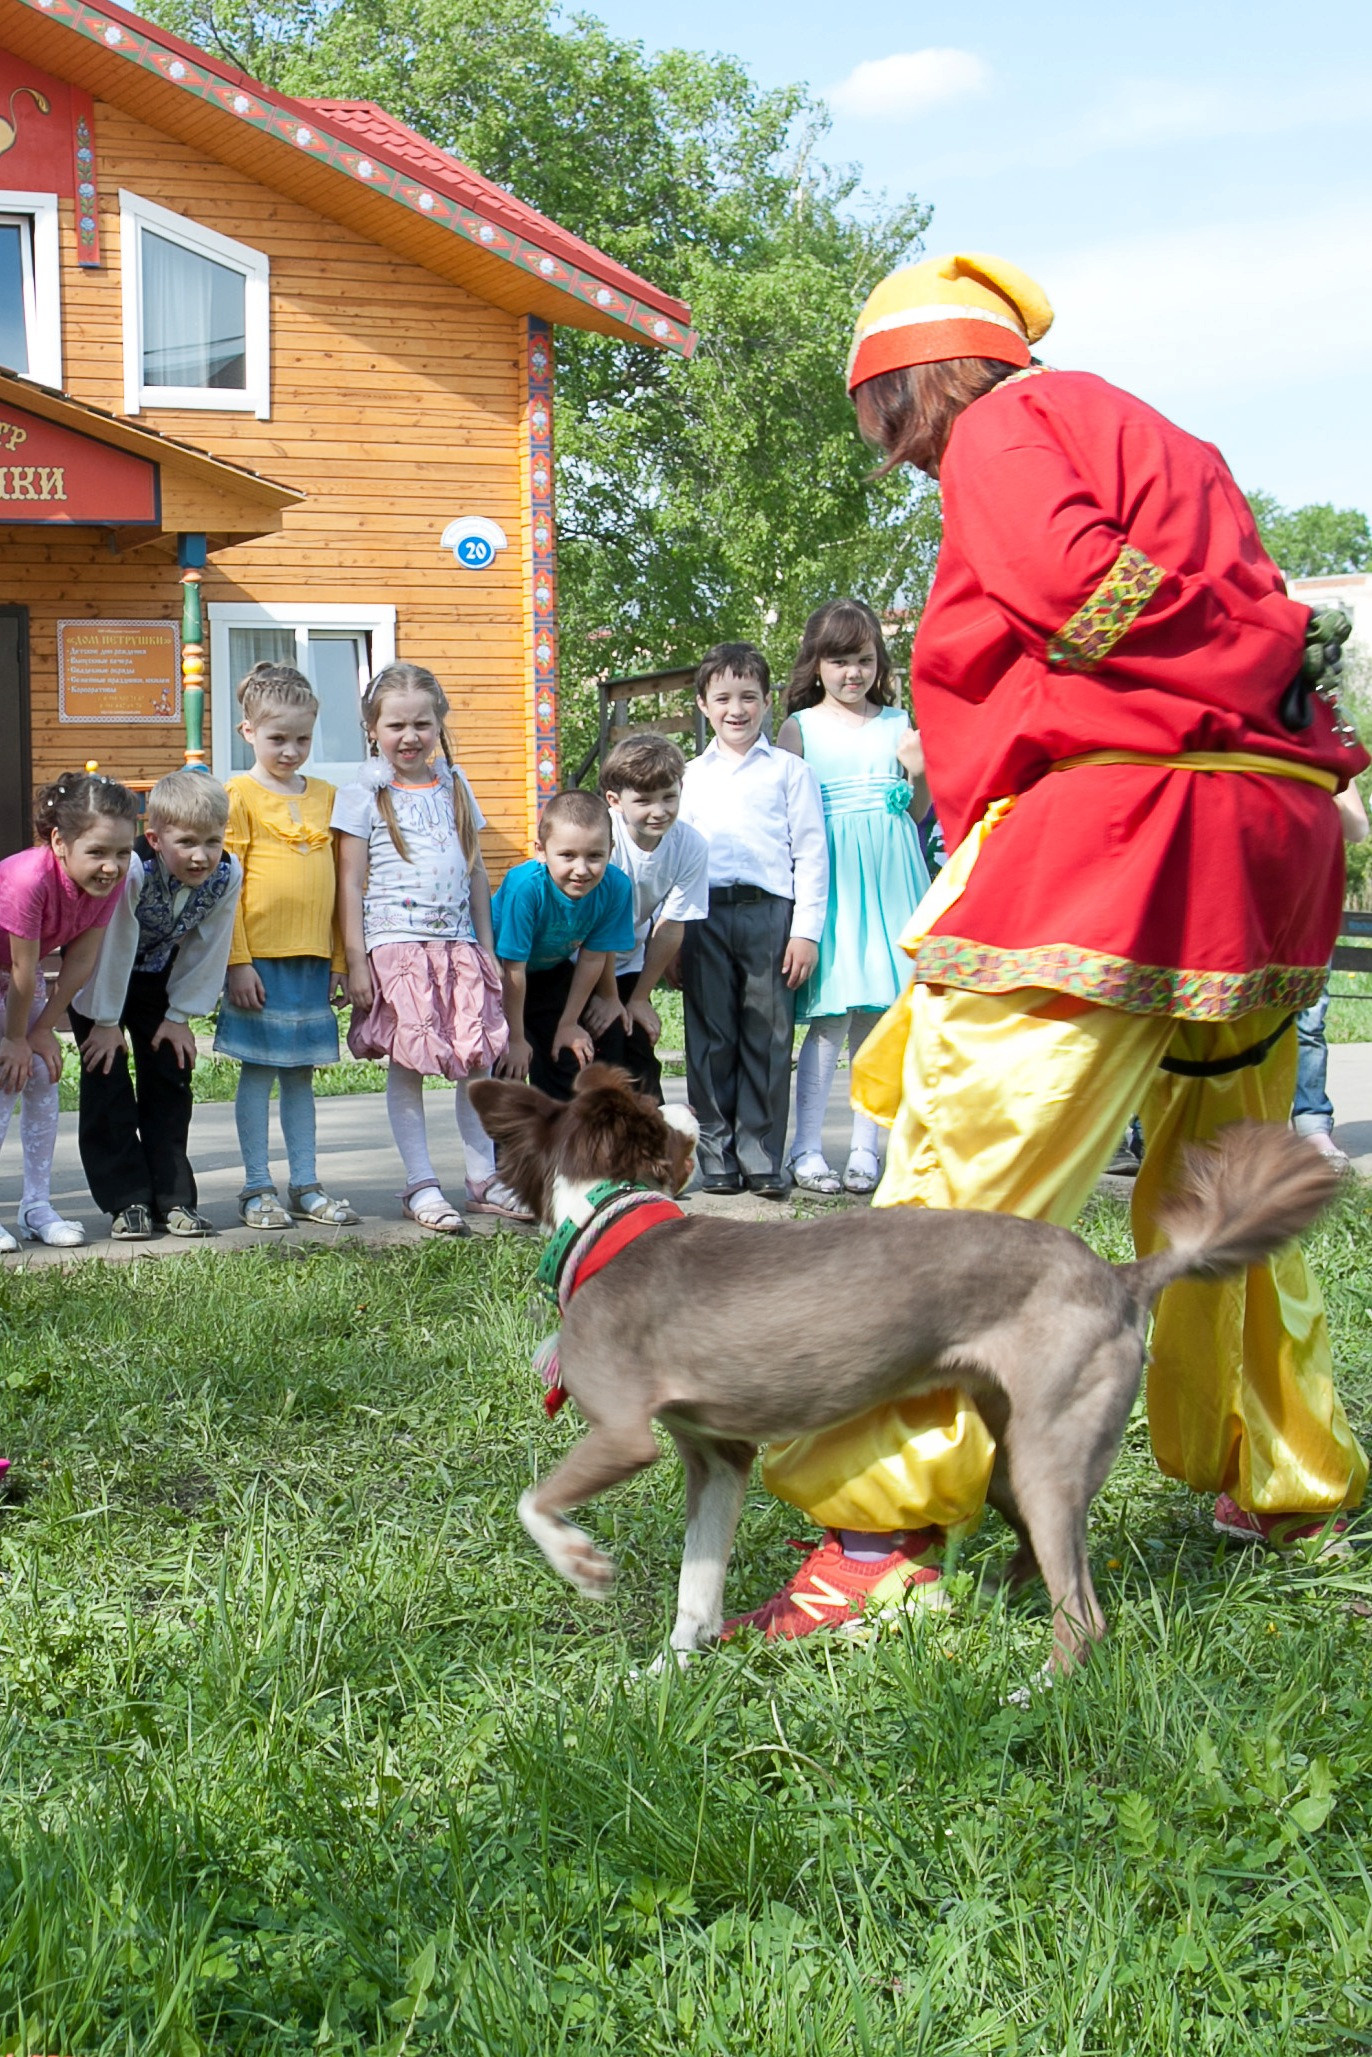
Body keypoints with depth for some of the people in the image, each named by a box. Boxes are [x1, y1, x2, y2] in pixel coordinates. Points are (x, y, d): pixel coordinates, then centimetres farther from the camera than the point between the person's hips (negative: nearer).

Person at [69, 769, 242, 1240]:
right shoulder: (133, 869, -37)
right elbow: (112, 947, -28)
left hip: (159, 977, 4)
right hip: (99, 974, -4)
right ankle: (127, 1202, -2)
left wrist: (180, 1016, -6)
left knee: (170, 1082, 3)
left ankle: (173, 1198, 8)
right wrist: (105, 1021, -19)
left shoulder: (227, 875, -23)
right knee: (107, 1083, -7)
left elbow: (207, 949, -10)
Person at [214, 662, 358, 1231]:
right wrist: (237, 961, -13)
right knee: (258, 1071, 2)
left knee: (300, 1073, 11)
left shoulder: (325, 795, 12)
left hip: (313, 956, 5)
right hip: (259, 956, -5)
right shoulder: (240, 795, -4)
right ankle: (258, 1190, 9)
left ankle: (305, 1187, 16)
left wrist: (342, 955, 11)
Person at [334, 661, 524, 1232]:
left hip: (458, 943, 4)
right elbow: (351, 885, -2)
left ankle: (483, 1178, 12)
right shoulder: (363, 797, -1)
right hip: (394, 944, -4)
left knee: (478, 1060, 3)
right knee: (407, 1063, -3)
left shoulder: (455, 788, 13)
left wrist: (487, 947, 14)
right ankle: (421, 1187, 3)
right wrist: (356, 962, -7)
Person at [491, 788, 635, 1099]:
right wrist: (516, 1038, -18)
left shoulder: (616, 887, -26)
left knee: (569, 1057, 6)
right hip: (498, 972, -4)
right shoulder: (525, 887, -38)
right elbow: (513, 970, -28)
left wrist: (569, 1024, -3)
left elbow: (592, 959, -12)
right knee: (509, 1065, -11)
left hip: (553, 971, 4)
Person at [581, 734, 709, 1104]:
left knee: (640, 1054, 3)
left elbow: (669, 928, -8)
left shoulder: (691, 847, -16)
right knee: (603, 1053, -12)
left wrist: (639, 999, -3)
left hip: (628, 964, 4)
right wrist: (606, 995, -16)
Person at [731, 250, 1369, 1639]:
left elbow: (1078, 582, -16)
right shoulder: (1149, 435, 28)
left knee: (962, 1179, -9)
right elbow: (1252, 613, 18)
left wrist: (1210, 685, -1)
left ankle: (883, 1528, -11)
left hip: (1118, 821, -9)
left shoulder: (1004, 428, 2)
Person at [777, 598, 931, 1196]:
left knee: (878, 1016, 3)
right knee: (832, 1016, -8)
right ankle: (806, 1148, 0)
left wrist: (918, 773, -5)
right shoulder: (800, 728, 3)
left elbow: (918, 813, 15)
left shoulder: (897, 723, 11)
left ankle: (864, 1147, 10)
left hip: (888, 880, 3)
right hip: (828, 880, -3)